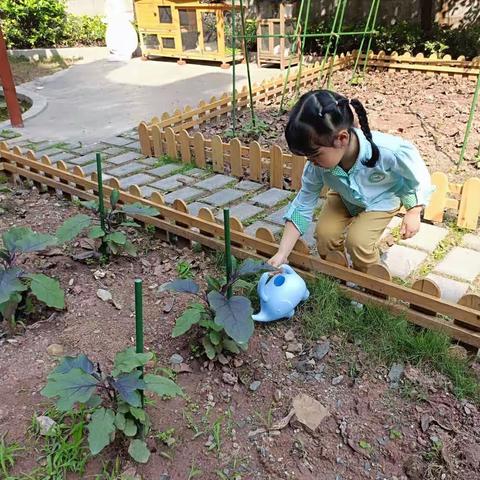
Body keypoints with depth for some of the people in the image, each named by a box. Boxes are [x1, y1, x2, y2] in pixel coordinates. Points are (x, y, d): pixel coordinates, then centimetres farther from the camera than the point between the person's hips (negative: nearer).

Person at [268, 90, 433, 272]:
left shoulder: (389, 151, -41)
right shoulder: (317, 164, -31)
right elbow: (303, 206, -20)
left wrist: (414, 213, -14)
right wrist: (282, 254, -23)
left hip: (383, 199, -3)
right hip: (344, 196, 3)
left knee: (357, 241, -21)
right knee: (324, 234, -15)